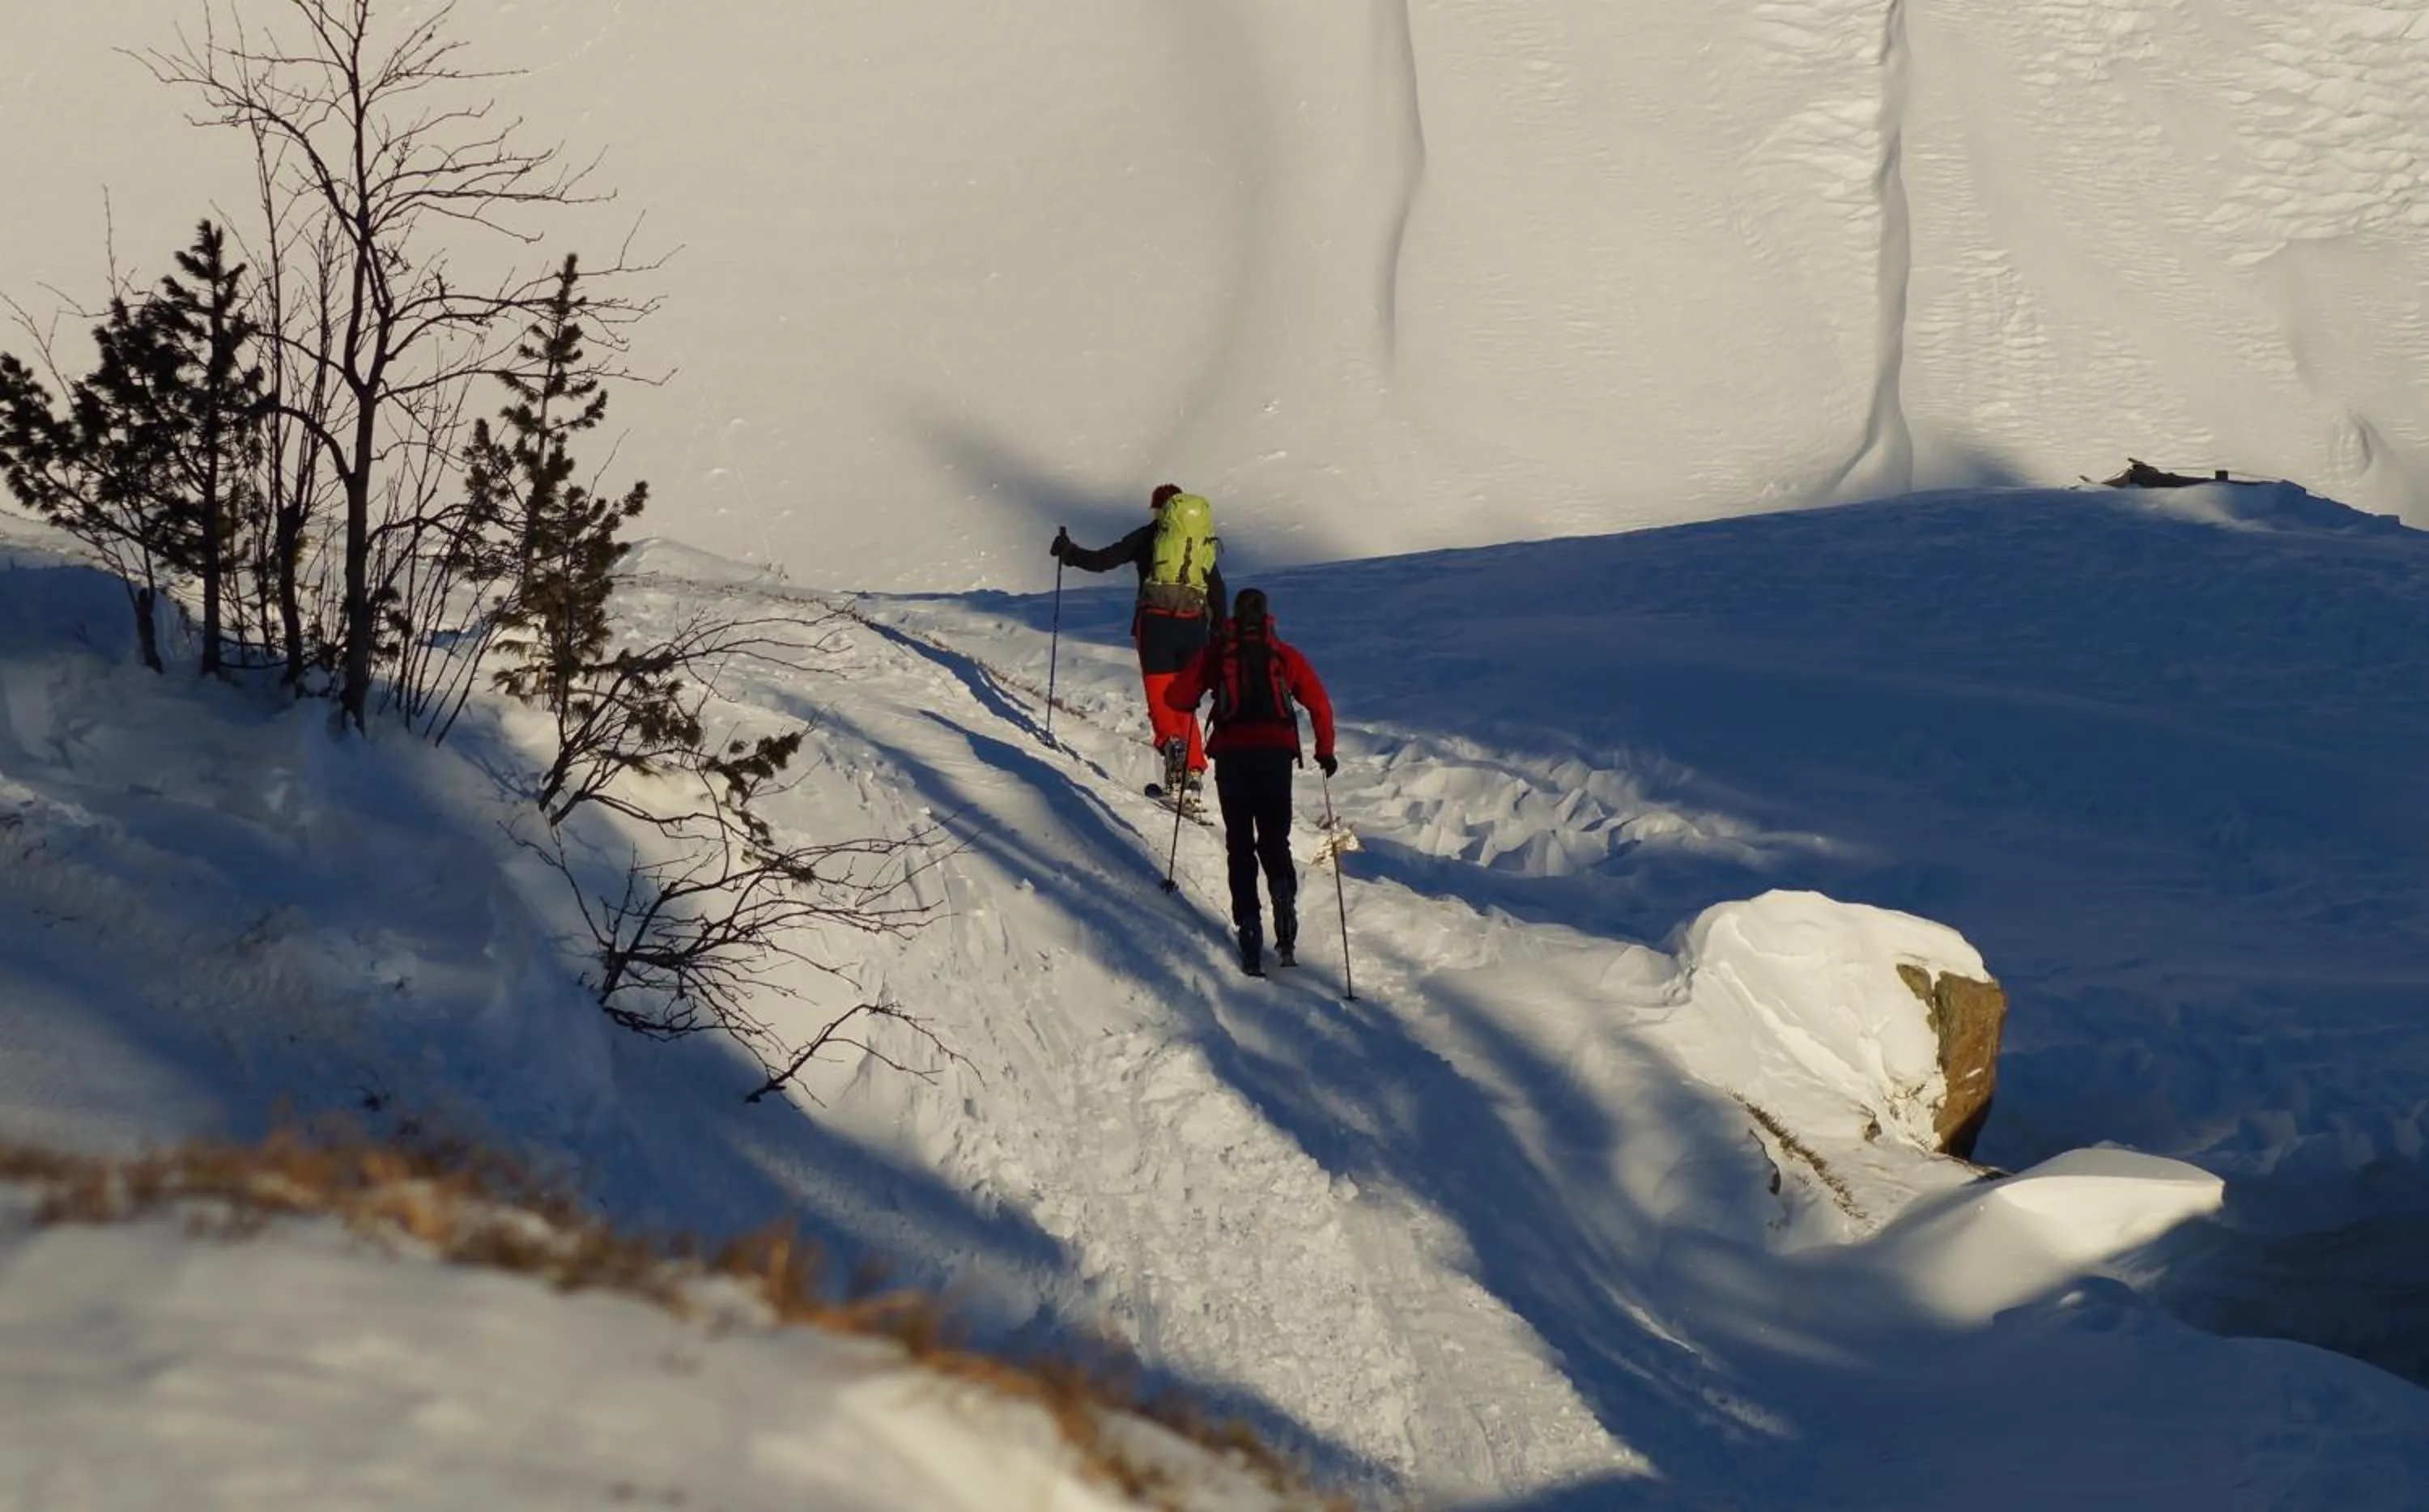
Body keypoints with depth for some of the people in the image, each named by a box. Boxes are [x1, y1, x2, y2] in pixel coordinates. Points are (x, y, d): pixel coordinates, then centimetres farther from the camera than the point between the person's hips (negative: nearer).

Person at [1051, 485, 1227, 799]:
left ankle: (1171, 741, -34)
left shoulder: (1150, 535, 7)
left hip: (1156, 622, -3)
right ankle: (1194, 768, 3)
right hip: (1193, 627, 3)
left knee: (1160, 696, -5)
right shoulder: (1206, 542, 18)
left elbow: (1103, 560, 1)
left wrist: (1069, 553, 15)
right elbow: (1218, 594, 19)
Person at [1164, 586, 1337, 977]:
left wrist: (1194, 704, 28)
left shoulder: (1216, 652, 10)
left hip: (1231, 752, -1)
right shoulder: (1285, 655, 13)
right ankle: (1284, 893, -22)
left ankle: (1249, 925, -10)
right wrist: (1325, 751, 16)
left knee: (1240, 845, 6)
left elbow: (1177, 697, 6)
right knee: (1275, 841, 10)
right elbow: (1319, 703, 7)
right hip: (1277, 752, 1)